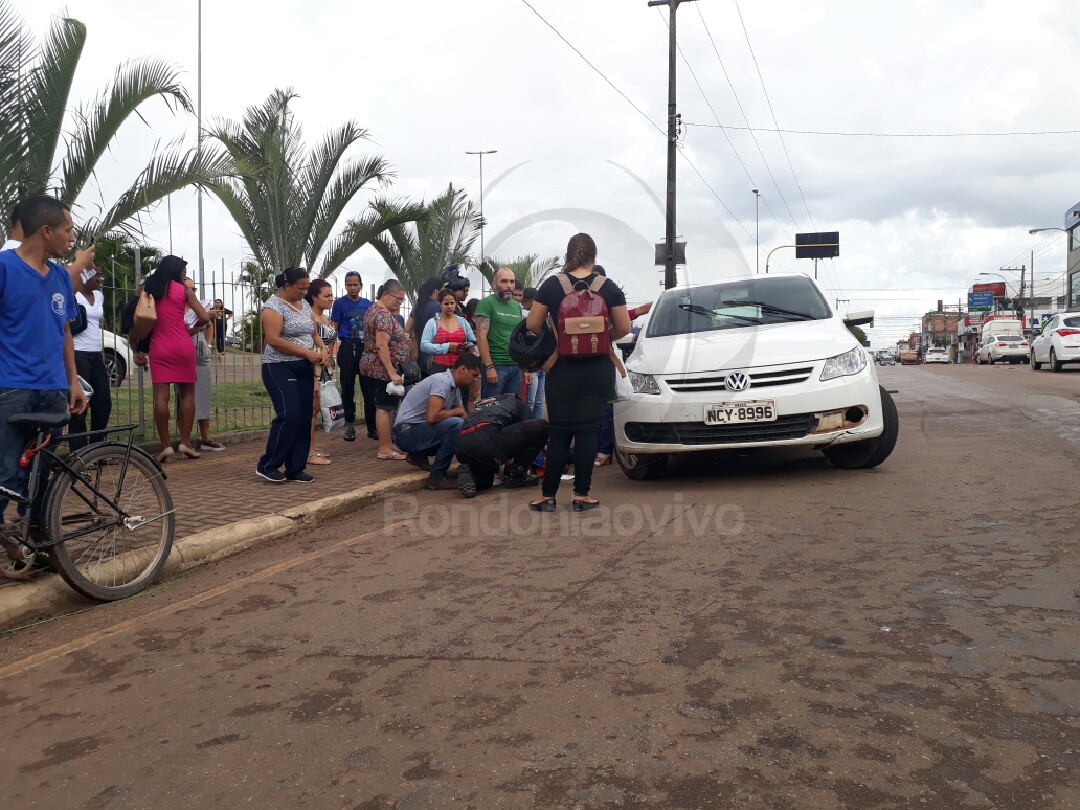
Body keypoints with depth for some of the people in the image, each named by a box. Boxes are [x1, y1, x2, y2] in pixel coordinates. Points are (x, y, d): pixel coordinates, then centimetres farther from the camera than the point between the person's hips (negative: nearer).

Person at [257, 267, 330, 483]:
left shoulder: (304, 305, 14)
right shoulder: (274, 306, -10)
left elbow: (314, 333, 21)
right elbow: (274, 339, -20)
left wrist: (322, 348, -2)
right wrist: (307, 353, -20)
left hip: (304, 369, 8)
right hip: (280, 368, -8)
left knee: (304, 418, 3)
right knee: (289, 415, -17)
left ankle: (295, 469, 10)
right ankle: (266, 466, -5)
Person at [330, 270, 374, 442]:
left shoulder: (367, 304, 10)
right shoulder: (340, 303, -1)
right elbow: (333, 328, -3)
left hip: (366, 348, 3)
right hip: (348, 348, -3)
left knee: (369, 389, 3)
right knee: (348, 388, 4)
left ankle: (372, 427, 10)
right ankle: (349, 425, 15)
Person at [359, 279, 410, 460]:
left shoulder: (374, 309, 15)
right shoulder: (384, 315, -18)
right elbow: (381, 346, -24)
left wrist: (401, 336, 23)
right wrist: (392, 373, -26)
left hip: (372, 365, 11)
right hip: (383, 368, -11)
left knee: (385, 406, 14)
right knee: (385, 407, -7)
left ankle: (386, 444, 20)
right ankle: (384, 450, -4)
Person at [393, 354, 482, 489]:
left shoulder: (454, 387, 10)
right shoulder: (442, 382, -20)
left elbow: (465, 417, 13)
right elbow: (432, 416, -31)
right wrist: (457, 411, -13)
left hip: (419, 430, 10)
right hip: (407, 432, -10)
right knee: (456, 425, -26)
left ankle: (418, 455, 13)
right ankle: (437, 477, -16)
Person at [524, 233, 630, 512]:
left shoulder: (552, 285, -2)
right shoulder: (608, 287, -1)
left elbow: (532, 325, -3)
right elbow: (623, 327, -3)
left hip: (562, 370, 0)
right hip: (598, 370, 0)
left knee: (559, 433, 6)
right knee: (588, 432, 4)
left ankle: (548, 496, 6)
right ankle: (581, 495, 5)